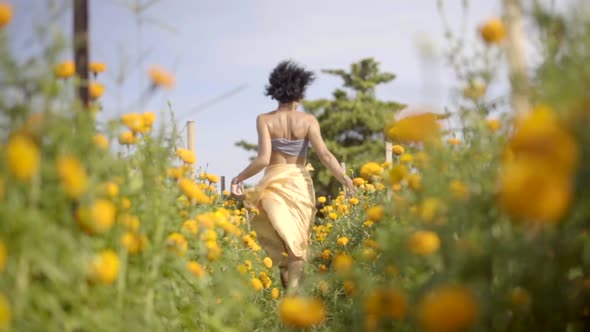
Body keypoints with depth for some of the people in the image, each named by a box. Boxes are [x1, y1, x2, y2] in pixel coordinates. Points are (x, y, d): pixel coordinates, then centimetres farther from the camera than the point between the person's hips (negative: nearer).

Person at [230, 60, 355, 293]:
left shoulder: (264, 120, -4)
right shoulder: (308, 120, -2)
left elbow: (263, 159, -12)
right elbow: (324, 155, -11)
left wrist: (238, 179, -2)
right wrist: (345, 179, -8)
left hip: (274, 182, -1)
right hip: (300, 183, 1)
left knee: (282, 240, 4)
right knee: (298, 243, 4)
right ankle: (294, 291, -3)